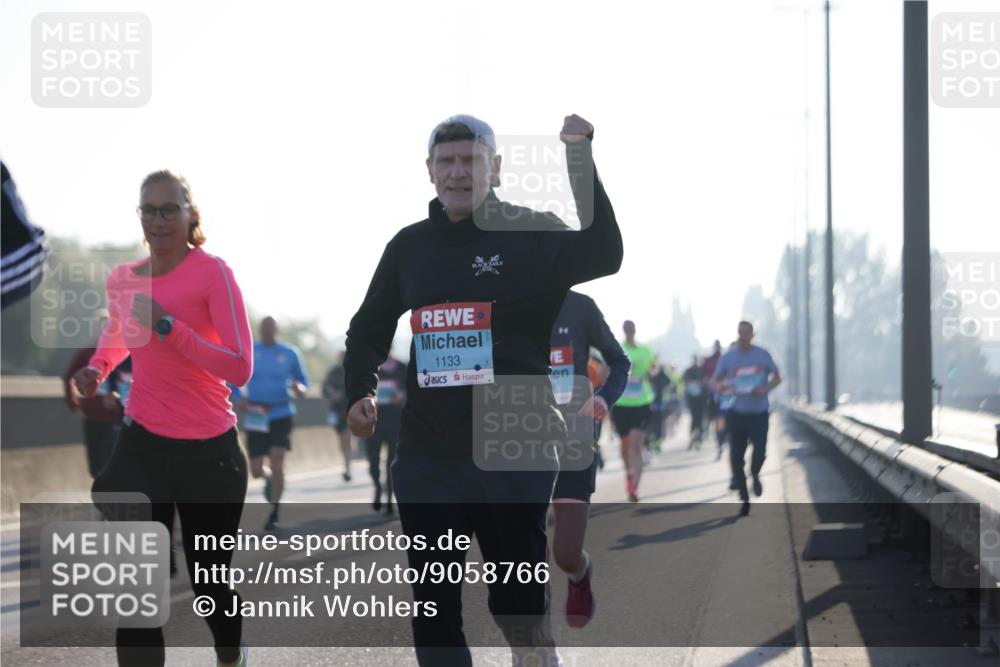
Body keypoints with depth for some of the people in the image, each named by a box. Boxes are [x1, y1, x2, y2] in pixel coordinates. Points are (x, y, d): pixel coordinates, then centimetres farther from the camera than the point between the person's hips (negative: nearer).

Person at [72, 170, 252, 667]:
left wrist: (167, 325, -25)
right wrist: (96, 368, 7)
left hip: (210, 448, -3)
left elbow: (240, 369, -20)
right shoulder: (121, 280, 4)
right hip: (142, 443, 3)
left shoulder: (212, 273, -12)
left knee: (209, 580, 13)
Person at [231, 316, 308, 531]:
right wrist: (238, 398, -8)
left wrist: (300, 388, -13)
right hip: (256, 418, 1)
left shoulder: (289, 354, 3)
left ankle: (274, 514, -7)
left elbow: (302, 379, 12)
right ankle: (269, 478, 40)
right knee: (256, 471, 1)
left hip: (281, 415, -1)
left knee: (277, 463, -16)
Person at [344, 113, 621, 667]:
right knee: (433, 611, 5)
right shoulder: (409, 246, 10)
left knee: (520, 611, 2)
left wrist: (580, 160, -29)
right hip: (426, 458, 4)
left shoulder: (529, 234, -4)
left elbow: (603, 256, -24)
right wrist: (359, 391, 8)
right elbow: (370, 326, 24)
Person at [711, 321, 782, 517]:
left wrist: (766, 389, -14)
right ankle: (744, 499, 14)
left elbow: (777, 377, 7)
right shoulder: (728, 357, 0)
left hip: (759, 412, -1)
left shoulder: (762, 355, -1)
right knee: (736, 457, -1)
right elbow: (715, 380, 5)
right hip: (738, 412, 1)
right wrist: (720, 386, -20)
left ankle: (755, 474, 21)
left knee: (760, 451, -16)